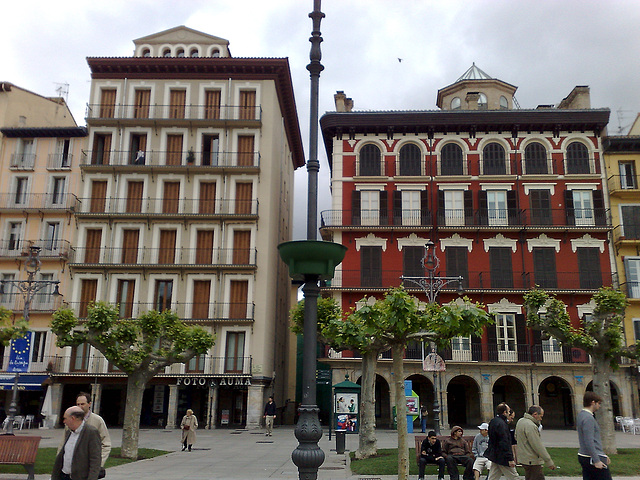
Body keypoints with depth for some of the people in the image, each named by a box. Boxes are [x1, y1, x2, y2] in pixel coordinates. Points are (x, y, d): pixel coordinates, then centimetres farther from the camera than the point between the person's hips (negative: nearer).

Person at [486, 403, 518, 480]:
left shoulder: (493, 421, 10)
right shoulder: (501, 424, -20)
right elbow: (504, 443, -23)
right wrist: (510, 459, -20)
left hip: (494, 455, 9)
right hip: (502, 457, -9)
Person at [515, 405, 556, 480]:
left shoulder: (520, 421, 9)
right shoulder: (530, 426, -21)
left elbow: (516, 437, 24)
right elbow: (538, 446, -21)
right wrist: (548, 461, -15)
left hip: (523, 458, 10)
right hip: (532, 461, -10)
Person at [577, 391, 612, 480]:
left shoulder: (581, 415, 13)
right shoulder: (588, 418, -18)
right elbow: (589, 441, -23)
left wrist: (602, 455, 24)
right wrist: (596, 461, -21)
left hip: (583, 456, 9)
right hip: (592, 458, -9)